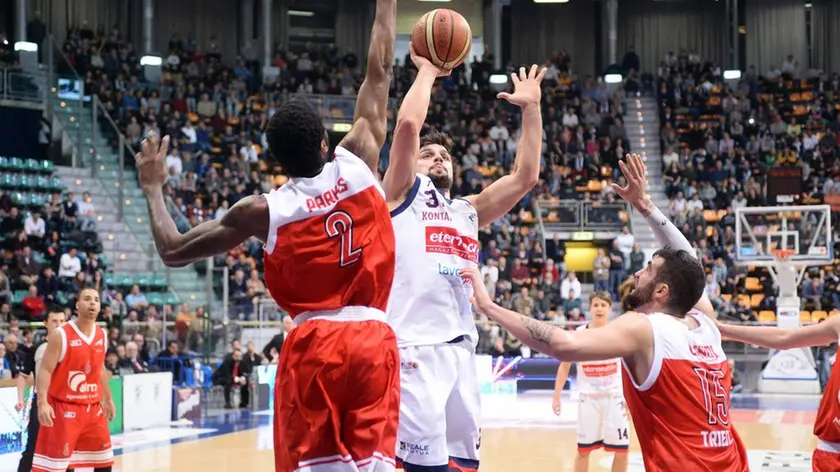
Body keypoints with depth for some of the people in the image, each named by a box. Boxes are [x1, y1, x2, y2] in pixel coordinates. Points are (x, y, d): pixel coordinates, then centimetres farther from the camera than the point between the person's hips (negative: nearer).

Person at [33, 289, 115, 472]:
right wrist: (42, 402, -26)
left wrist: (108, 398, 24)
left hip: (93, 407, 7)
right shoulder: (61, 334, -13)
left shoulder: (102, 335, 7)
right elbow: (45, 370, -16)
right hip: (64, 408, -6)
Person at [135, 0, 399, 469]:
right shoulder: (358, 164, 1)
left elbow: (173, 251, 6)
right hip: (373, 340, 1)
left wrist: (153, 187, 20)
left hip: (312, 345, -1)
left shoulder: (263, 210, -2)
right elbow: (380, 70, 11)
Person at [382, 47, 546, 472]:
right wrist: (427, 71, 7)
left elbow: (526, 176, 16)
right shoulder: (403, 193, 9)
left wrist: (531, 108, 14)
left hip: (461, 350, 7)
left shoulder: (468, 211, 24)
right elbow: (407, 124, -6)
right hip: (414, 349, -6)